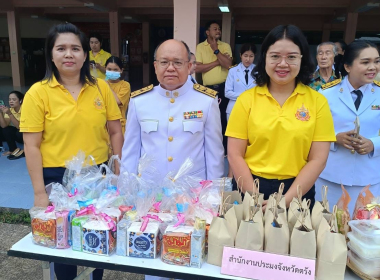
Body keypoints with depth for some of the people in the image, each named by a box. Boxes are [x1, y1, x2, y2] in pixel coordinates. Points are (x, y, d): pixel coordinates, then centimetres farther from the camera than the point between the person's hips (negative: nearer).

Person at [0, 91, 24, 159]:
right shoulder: (10, 110, -4)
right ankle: (13, 150, -2)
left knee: (20, 133, -32)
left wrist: (9, 114, -34)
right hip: (20, 133, 6)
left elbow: (20, 126, -29)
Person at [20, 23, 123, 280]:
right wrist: (39, 192, -9)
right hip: (58, 179, -2)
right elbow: (32, 146, -7)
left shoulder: (101, 87, 0)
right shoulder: (38, 92, -7)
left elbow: (115, 132, 5)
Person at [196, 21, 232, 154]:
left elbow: (228, 64, -12)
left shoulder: (225, 46, 3)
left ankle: (223, 148, 20)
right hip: (208, 88, 0)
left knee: (223, 118, 7)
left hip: (223, 87, 0)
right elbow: (197, 68, -9)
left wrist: (216, 50, -12)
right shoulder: (200, 47, 2)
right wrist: (217, 62, -11)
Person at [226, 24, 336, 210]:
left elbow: (318, 159, -5)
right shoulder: (247, 99, -3)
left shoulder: (317, 101, -3)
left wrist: (286, 200, -13)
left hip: (297, 193, 0)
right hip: (251, 189, 0)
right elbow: (235, 155, -5)